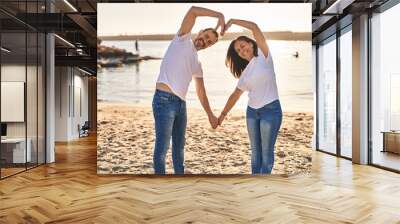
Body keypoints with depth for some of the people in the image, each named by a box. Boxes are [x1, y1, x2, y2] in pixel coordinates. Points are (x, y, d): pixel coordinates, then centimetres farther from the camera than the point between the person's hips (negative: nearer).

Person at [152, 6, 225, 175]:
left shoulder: (197, 64, 21)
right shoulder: (183, 39, 4)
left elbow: (201, 92, 23)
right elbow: (193, 10, -8)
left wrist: (210, 115, 22)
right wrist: (219, 15, -8)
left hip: (181, 104, 8)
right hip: (164, 100, -8)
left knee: (179, 145, 19)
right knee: (162, 146, -5)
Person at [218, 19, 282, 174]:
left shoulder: (263, 56, -2)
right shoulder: (245, 72, 12)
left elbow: (254, 27, -12)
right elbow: (236, 94, 15)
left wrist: (231, 21, -6)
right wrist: (223, 114, 13)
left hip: (270, 109, -6)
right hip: (251, 111, 6)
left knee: (266, 151, -1)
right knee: (255, 150, 11)